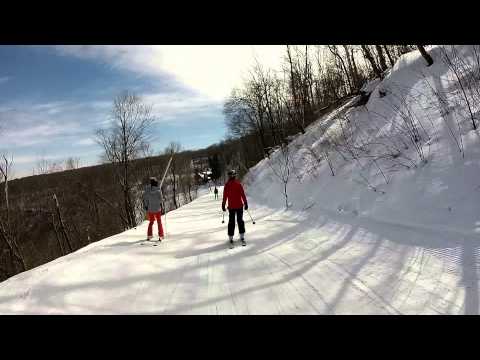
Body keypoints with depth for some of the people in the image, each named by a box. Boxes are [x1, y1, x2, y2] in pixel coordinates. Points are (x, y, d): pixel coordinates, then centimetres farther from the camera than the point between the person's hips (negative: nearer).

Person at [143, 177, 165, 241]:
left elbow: (145, 199, 0)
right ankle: (160, 236, 9)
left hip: (150, 209, 3)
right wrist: (162, 209, -4)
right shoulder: (158, 190, -15)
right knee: (159, 222, 12)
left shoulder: (147, 190, -6)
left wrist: (145, 207, 13)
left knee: (151, 222, 21)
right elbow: (160, 200, -13)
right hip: (157, 209, -3)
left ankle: (149, 236, 21)